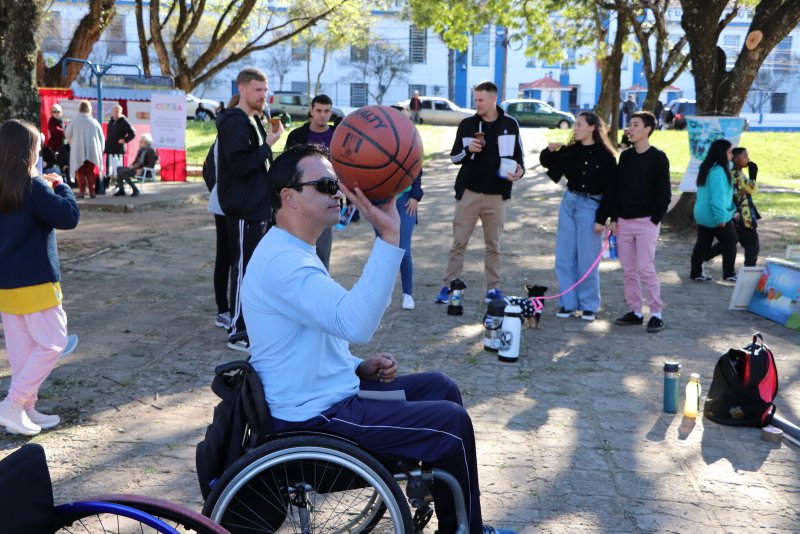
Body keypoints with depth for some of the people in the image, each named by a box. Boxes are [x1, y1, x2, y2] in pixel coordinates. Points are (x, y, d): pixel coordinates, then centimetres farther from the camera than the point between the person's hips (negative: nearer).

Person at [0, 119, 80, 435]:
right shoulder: (33, 187, -16)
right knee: (52, 342, 1)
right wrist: (60, 186, -3)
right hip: (34, 282, -8)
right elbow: (69, 217, -18)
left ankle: (26, 409, 19)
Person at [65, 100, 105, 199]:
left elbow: (67, 135, 6)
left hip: (79, 151, -1)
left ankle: (82, 191, 0)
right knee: (91, 172, 8)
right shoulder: (94, 122, -2)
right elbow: (102, 138, 3)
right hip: (93, 152, 1)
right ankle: (92, 191, 3)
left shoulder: (74, 121, -6)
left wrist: (71, 141, 28)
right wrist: (100, 150, 15)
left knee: (81, 172, 7)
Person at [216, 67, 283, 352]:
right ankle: (237, 332, 0)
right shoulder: (235, 122, -14)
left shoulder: (253, 120, 17)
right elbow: (238, 165, -23)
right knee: (243, 266, -6)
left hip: (257, 206, 10)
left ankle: (249, 322, 24)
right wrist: (267, 145, -19)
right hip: (243, 209, -10)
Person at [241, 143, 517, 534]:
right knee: (452, 421, -7)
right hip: (316, 418, -11)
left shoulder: (293, 252, 12)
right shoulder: (282, 261, -25)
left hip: (326, 394, 11)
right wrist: (389, 235, -41)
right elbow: (356, 323, -38)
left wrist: (359, 367, 6)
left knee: (440, 387, 16)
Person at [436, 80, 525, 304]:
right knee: (459, 242, 1)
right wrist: (468, 150, -15)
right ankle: (449, 286, 6)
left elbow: (518, 155, 12)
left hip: (496, 195, 1)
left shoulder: (510, 124, 3)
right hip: (469, 192, 0)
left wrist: (519, 170, -10)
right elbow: (454, 157, 6)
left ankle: (493, 288, 15)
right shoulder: (467, 124, 2)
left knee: (493, 244, 8)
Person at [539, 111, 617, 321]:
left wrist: (601, 219, -14)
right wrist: (550, 150, -4)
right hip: (569, 203, 6)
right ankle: (568, 303, 16)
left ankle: (589, 306, 12)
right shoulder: (571, 151, 6)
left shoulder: (605, 156, -10)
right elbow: (546, 162, 18)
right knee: (564, 258, 7)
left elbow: (609, 190, -10)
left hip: (590, 207, -6)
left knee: (587, 260, 0)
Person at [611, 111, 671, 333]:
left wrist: (655, 219, -10)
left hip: (646, 222, -5)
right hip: (624, 222, 6)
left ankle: (656, 314, -1)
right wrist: (614, 218, 6)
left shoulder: (658, 158, -4)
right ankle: (635, 311, 14)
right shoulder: (625, 156, 11)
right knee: (628, 270, 6)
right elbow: (617, 188, 12)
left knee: (645, 268, -9)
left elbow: (664, 193, -6)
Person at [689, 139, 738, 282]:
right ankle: (729, 274, 13)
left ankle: (696, 272, 12)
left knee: (702, 243, 11)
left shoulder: (706, 168, 9)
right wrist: (721, 217, -23)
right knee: (730, 243, 7)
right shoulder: (718, 171, -22)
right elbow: (718, 197, -26)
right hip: (715, 216, -8)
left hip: (702, 215, 9)